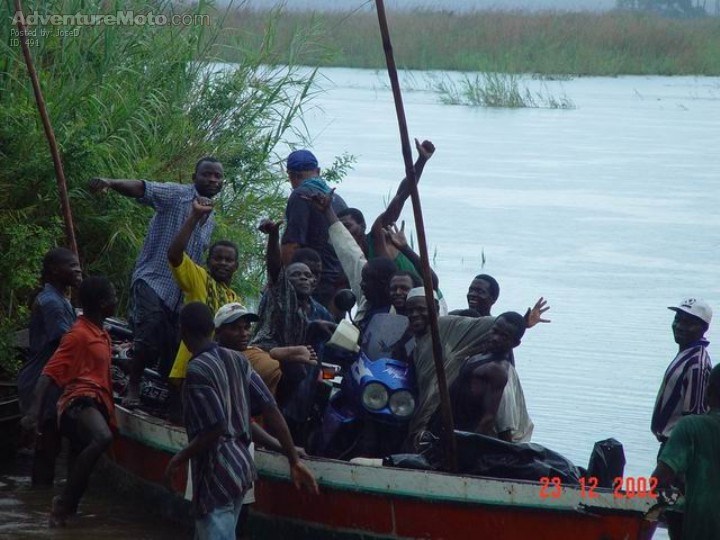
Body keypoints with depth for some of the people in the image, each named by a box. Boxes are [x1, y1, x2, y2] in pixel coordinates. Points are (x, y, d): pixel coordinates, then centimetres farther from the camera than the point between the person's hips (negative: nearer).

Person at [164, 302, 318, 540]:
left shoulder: (197, 371, -16)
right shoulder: (236, 360, 7)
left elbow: (215, 429, -23)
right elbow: (270, 410, 4)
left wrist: (178, 460, -9)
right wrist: (294, 461, 7)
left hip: (216, 474, -9)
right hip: (240, 465, 9)